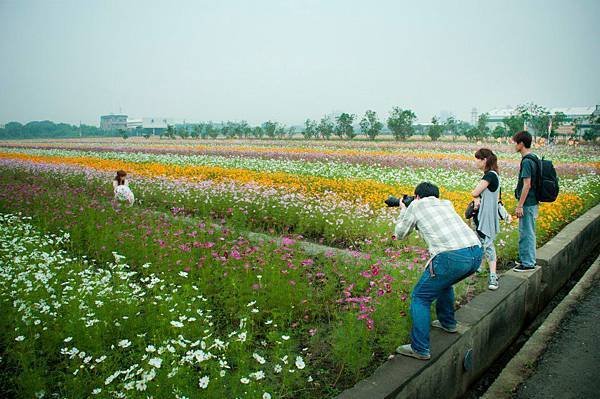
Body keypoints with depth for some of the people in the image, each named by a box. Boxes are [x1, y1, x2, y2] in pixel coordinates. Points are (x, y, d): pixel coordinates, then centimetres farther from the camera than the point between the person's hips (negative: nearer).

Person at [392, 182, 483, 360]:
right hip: (476, 253, 7)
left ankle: (420, 349, 7)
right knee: (443, 282, 35)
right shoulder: (446, 203, 27)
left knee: (420, 297, 7)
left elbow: (400, 233, 23)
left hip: (452, 257, -7)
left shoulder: (416, 205, 12)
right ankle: (448, 323, 48)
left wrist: (403, 210, 38)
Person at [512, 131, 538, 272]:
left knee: (527, 233, -1)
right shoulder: (532, 159, 12)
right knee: (526, 232, 17)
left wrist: (520, 206, -19)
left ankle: (528, 263, 7)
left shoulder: (526, 161, -19)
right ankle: (526, 259, 28)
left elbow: (527, 185, -21)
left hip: (528, 203, -10)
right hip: (531, 202, 10)